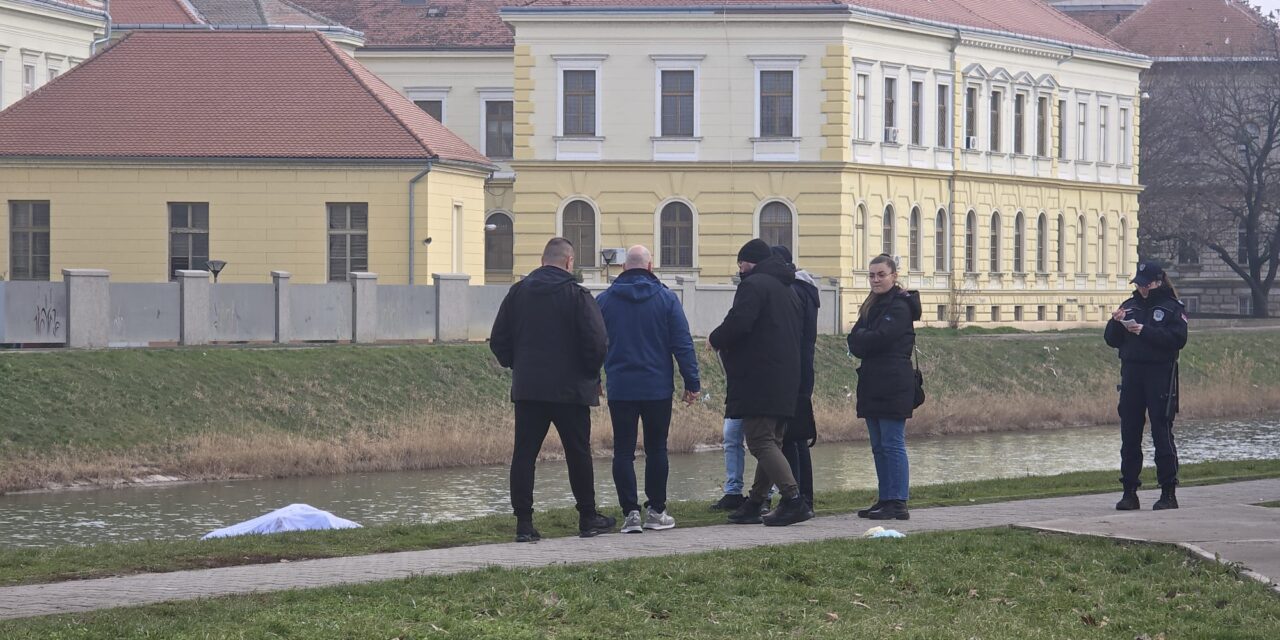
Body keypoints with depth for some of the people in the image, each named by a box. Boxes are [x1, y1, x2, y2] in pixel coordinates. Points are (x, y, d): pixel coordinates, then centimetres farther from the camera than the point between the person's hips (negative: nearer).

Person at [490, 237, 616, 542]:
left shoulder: (518, 292, 5)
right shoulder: (577, 295, -8)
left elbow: (498, 340, 7)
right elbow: (596, 342, -13)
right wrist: (592, 374, 4)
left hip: (527, 388, 3)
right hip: (571, 389, -3)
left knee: (524, 453, 3)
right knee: (578, 453, 8)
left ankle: (524, 523, -3)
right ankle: (588, 519, 15)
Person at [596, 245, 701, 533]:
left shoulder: (604, 300, 2)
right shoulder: (666, 298, -2)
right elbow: (682, 344, -4)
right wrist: (692, 382, 1)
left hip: (620, 388, 0)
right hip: (658, 388, 0)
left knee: (623, 451, 3)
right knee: (656, 449, 11)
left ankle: (630, 512, -5)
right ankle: (656, 511, 12)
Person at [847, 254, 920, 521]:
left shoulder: (899, 306, -9)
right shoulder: (872, 306, 18)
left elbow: (880, 339, -19)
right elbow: (854, 341, 10)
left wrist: (861, 339, 0)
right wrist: (866, 339, -11)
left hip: (893, 386, -9)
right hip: (873, 385, 9)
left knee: (892, 444, -9)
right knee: (879, 446, 11)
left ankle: (898, 503, -9)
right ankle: (886, 499, 15)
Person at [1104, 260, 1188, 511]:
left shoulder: (1172, 308, -1)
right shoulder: (1130, 305, 14)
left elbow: (1178, 339, -15)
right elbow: (1112, 340, 12)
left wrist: (1145, 331, -20)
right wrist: (1115, 322, -8)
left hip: (1160, 375, -5)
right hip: (1131, 375, 5)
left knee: (1162, 434, -4)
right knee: (1129, 434, 4)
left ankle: (1168, 493, 1)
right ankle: (1129, 492, 9)